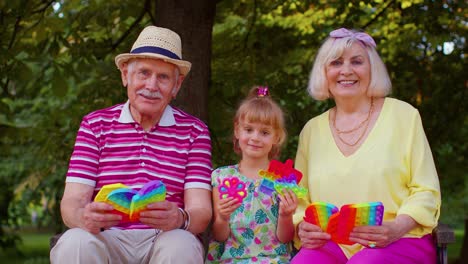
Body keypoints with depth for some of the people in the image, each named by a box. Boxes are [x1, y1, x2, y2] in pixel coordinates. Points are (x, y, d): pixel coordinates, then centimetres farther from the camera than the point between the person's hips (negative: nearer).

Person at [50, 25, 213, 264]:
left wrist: (179, 219, -27)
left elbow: (200, 210, -1)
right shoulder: (95, 124, 11)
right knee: (74, 242, -32)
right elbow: (72, 202, 1)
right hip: (107, 240, 1)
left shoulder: (194, 131, 9)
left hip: (165, 240, 0)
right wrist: (85, 218, -25)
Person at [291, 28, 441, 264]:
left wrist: (396, 228, -16)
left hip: (398, 244, -2)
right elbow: (300, 200, 16)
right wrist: (302, 228, -7)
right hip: (330, 244, 3)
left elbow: (425, 191, 3)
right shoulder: (312, 130, 15)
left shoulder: (403, 115, 6)